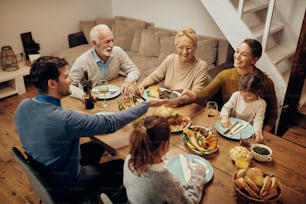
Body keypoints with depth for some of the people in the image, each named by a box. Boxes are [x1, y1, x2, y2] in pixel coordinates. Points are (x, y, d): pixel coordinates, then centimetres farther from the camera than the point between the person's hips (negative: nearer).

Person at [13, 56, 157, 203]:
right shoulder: (64, 119, -37)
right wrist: (147, 104, -20)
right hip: (64, 187, -7)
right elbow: (111, 123, -31)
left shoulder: (23, 106, -13)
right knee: (122, 167, 10)